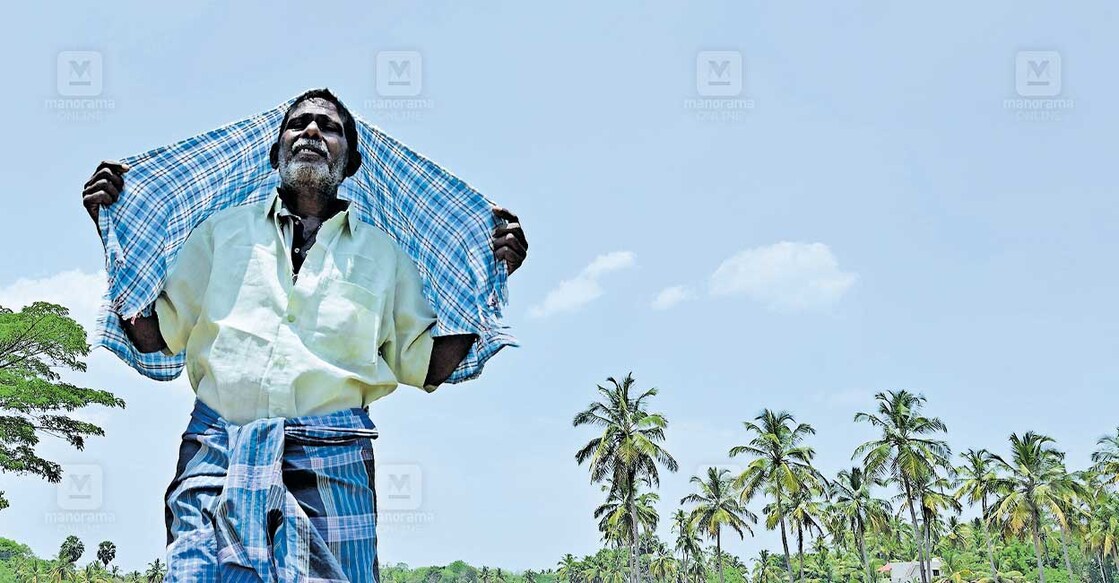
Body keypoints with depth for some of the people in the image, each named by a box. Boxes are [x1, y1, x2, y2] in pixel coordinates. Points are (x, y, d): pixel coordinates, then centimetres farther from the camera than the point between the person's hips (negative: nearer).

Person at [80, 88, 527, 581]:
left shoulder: (383, 254, 21)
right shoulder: (223, 232, 21)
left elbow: (428, 366, 16)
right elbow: (154, 335, 16)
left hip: (331, 466, 0)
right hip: (215, 452, 0)